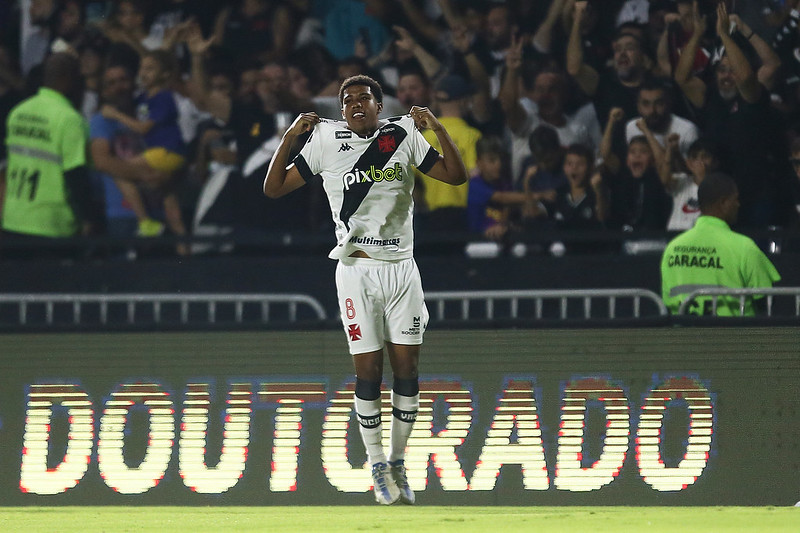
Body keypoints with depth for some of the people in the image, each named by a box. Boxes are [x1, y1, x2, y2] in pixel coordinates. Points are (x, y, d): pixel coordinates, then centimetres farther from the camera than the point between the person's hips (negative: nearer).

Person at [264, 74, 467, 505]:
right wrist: (289, 138, -8)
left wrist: (439, 130, -6)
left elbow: (456, 176, 7)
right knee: (368, 372, -4)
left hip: (401, 267, 2)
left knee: (407, 369, 0)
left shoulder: (404, 136, 5)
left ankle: (398, 464, 13)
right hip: (357, 270, -2)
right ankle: (378, 468, 8)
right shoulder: (326, 142, 3)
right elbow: (273, 188, 4)